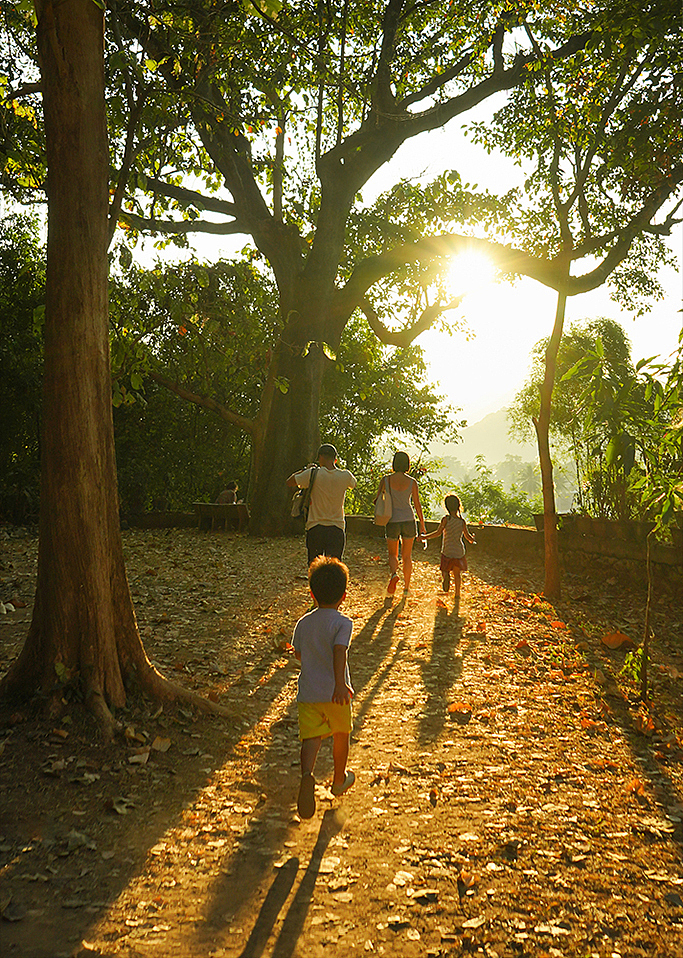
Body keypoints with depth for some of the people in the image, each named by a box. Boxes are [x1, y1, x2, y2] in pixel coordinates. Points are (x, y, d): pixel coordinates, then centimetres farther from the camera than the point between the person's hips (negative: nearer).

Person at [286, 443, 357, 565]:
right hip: (337, 529, 1)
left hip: (315, 528, -1)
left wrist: (305, 470, 17)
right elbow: (354, 484, 22)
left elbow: (290, 482, 3)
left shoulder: (313, 474, -9)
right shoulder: (345, 476, -3)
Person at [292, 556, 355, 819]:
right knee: (341, 735, 20)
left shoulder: (303, 623, 4)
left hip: (308, 692, 2)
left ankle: (307, 774, -32)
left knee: (311, 737, -3)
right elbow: (340, 651, -25)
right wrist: (340, 683, -33)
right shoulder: (343, 622, -10)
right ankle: (339, 780, 38)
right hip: (334, 692, -2)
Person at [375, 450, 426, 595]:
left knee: (393, 554, 17)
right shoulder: (412, 482, -7)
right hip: (408, 521, 1)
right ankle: (406, 587, 22)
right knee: (407, 556, 17)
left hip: (392, 522, -1)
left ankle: (394, 574, -14)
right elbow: (417, 505, -3)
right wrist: (422, 525, 6)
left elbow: (377, 500, -2)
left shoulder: (386, 480, -9)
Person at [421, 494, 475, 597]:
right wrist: (472, 539, 30)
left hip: (447, 551, -3)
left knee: (445, 570, 13)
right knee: (457, 573, 16)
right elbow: (468, 536, 7)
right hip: (459, 551, 3)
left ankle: (445, 576, -21)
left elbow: (438, 533, -17)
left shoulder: (446, 519, -10)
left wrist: (425, 537, -9)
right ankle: (457, 593, 16)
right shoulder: (462, 521, -1)